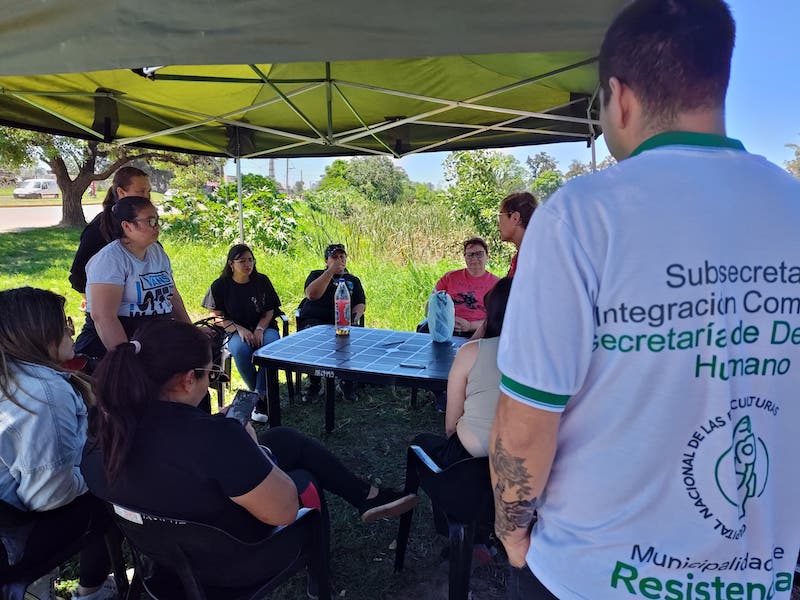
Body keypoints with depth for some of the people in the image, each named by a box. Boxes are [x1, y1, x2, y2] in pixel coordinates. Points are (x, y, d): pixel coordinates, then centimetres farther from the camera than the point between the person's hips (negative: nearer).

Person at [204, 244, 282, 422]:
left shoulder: (262, 281, 5)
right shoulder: (220, 285, 0)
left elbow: (269, 311, 5)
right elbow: (218, 318, -2)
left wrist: (259, 329, -14)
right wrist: (240, 329, -17)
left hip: (263, 328, 1)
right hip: (235, 332, -1)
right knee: (241, 349, -36)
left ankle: (260, 397, -23)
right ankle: (257, 392, -14)